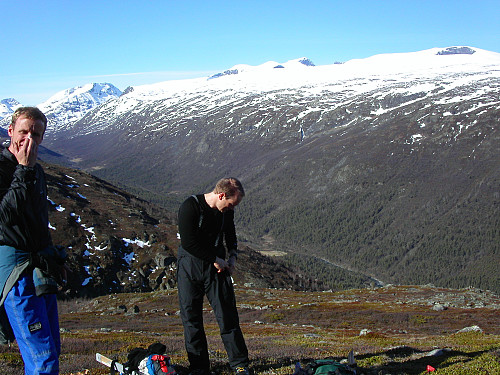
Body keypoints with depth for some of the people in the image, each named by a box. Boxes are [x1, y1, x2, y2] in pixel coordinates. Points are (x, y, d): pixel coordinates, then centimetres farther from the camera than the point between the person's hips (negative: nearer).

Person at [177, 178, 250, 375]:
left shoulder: (226, 211, 2)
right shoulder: (190, 207, -17)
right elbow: (188, 243, -20)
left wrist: (233, 256, 4)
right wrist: (215, 259, -14)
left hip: (218, 266, 4)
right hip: (190, 266, -3)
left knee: (228, 315, 0)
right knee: (191, 318, 1)